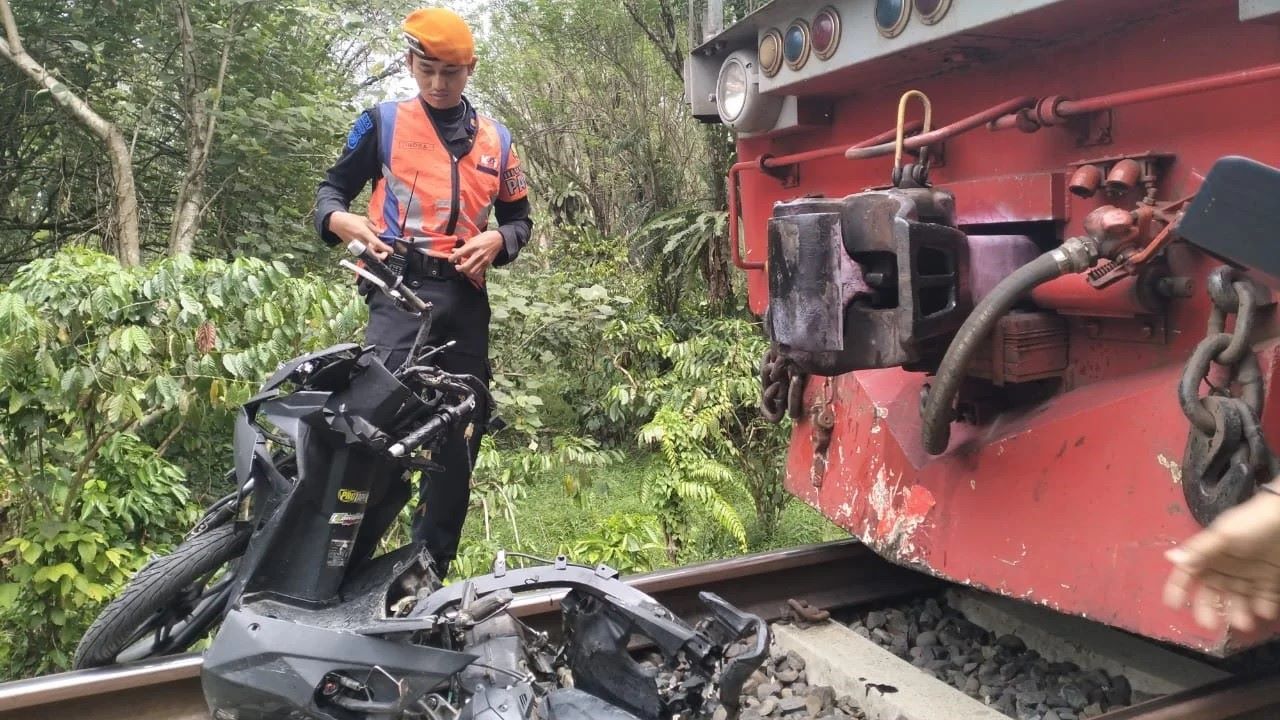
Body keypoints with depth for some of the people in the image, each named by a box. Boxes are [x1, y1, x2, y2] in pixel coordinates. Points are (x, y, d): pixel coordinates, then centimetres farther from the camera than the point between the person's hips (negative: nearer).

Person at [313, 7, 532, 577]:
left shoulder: (495, 139, 19)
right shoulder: (382, 122, 11)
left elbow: (519, 218, 22)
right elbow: (332, 187, 12)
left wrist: (498, 241, -1)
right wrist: (339, 219, -12)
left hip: (466, 296, 4)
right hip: (402, 288, -4)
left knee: (461, 435, 6)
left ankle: (431, 568, 19)